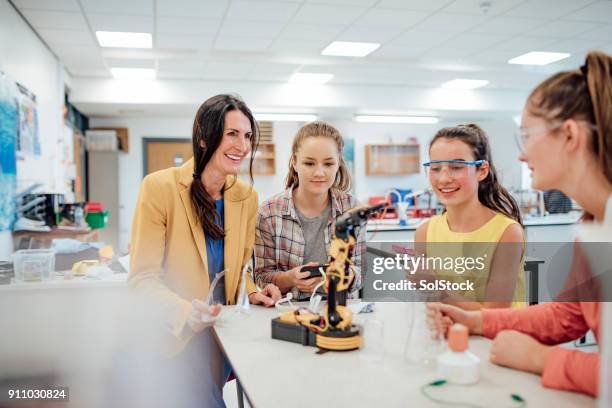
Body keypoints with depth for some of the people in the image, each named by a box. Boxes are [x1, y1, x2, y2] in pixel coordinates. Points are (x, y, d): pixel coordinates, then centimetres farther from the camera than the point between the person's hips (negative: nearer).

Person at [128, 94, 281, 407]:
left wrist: (252, 294, -10)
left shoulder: (247, 196, -2)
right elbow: (143, 278, -17)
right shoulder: (160, 187, -17)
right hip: (173, 336, -4)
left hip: (221, 333, 5)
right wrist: (185, 310, -34)